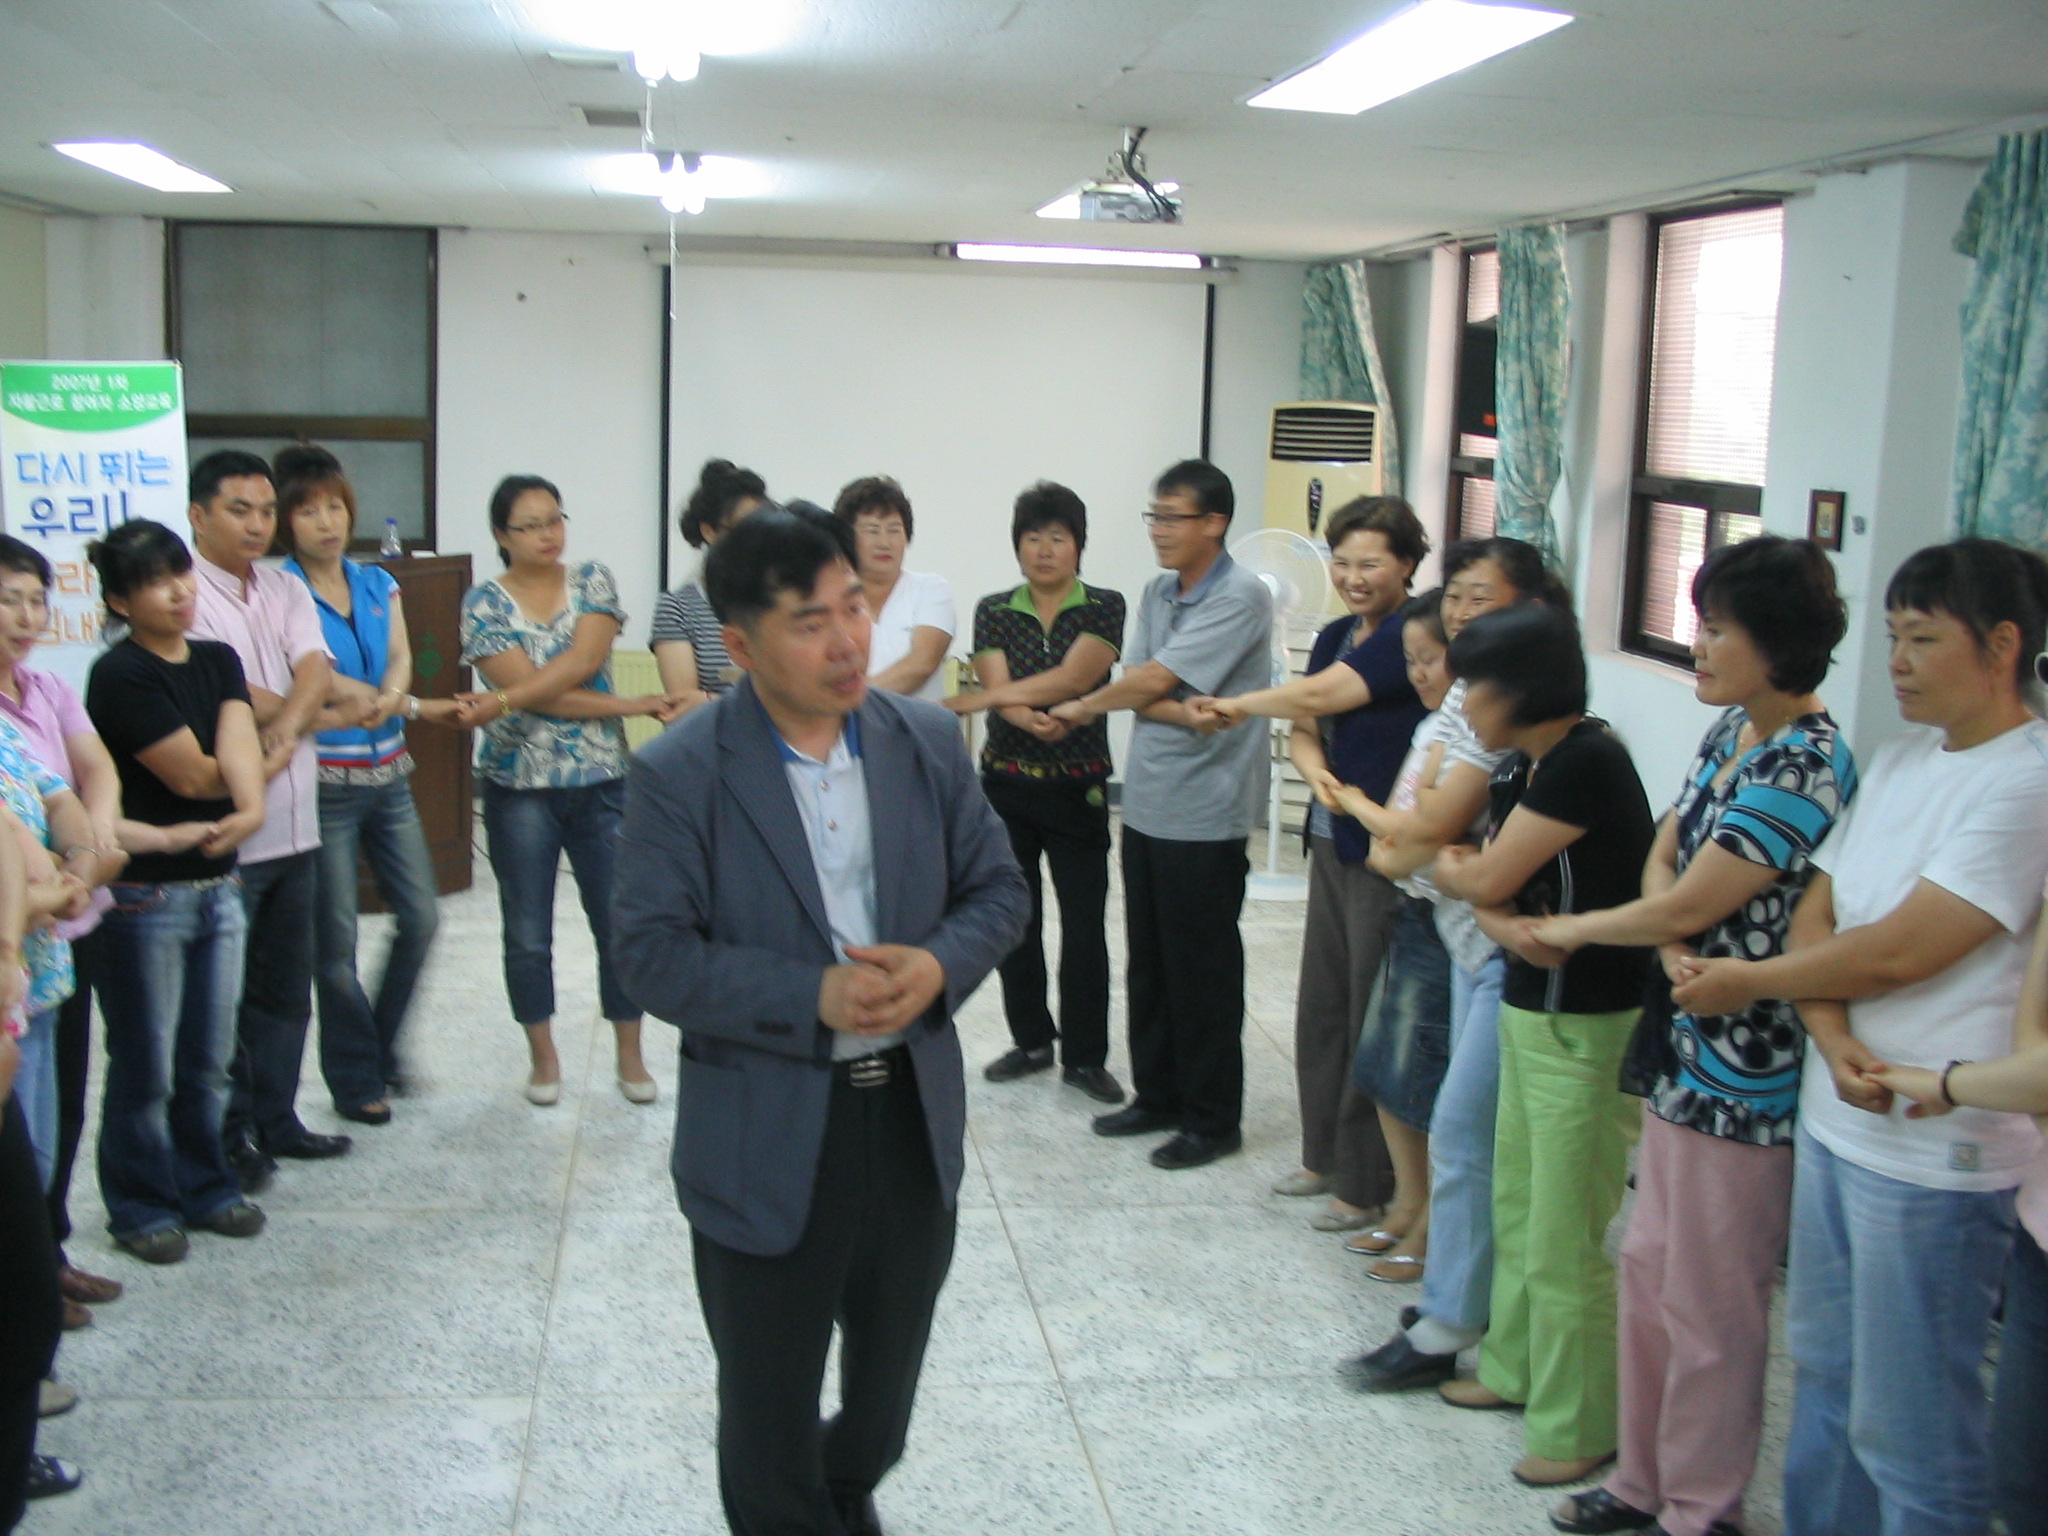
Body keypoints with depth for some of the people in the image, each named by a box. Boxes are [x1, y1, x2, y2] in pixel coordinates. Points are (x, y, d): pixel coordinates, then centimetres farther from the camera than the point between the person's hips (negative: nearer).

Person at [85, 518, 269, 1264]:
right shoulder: (119, 677, -13)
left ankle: (206, 1187, 30)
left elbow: (238, 748, -7)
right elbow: (191, 775, -15)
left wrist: (247, 809, -26)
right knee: (146, 1067, 5)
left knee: (209, 1060, 15)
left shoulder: (216, 661, 8)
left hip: (218, 887, 6)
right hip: (145, 895, -6)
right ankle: (141, 1207, 20)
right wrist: (241, 770, 3)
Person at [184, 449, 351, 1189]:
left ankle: (275, 1119, 27)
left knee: (285, 987, 15)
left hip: (294, 826, 7)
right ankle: (229, 1135, 14)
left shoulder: (286, 591, 12)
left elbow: (316, 670, -2)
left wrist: (284, 726, -21)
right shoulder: (185, 594, -10)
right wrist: (309, 715, -4)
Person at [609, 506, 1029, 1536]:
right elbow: (652, 954, -17)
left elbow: (996, 887, 4)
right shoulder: (679, 776, -13)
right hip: (766, 1147, -4)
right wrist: (815, 998, -27)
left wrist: (939, 965, -17)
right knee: (768, 1396, 12)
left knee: (890, 1365, 24)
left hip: (913, 1115, 4)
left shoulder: (927, 742, -1)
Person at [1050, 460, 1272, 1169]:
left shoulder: (1242, 598, -13)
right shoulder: (1158, 593, 11)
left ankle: (1212, 1119, 13)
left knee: (1203, 972, 2)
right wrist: (1183, 713, -20)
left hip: (1205, 814, -7)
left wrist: (1082, 707, 0)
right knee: (1148, 963, 14)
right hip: (1146, 803, 7)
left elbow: (1152, 680, -15)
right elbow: (1138, 686, 1)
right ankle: (1156, 1095, 28)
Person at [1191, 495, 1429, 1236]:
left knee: (1373, 1016, 1)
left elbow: (1318, 695, -20)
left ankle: (1371, 1185, 13)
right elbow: (1304, 731, 9)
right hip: (1333, 842, 8)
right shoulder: (1335, 637, 11)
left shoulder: (1412, 635, -15)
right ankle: (1326, 1154, 31)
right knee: (1321, 1004, 15)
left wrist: (1239, 705, -4)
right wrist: (1315, 769, -14)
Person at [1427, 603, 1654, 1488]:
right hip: (1530, 1007, 9)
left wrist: (1452, 867, 4)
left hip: (1585, 1025, -9)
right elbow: (1485, 890, 5)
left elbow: (1485, 879, -18)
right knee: (1516, 1206, 21)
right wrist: (1511, 925, -17)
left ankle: (1578, 1428, 15)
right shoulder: (1521, 768, 8)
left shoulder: (1585, 762, -21)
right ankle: (1516, 1368, 38)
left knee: (1562, 1239, 1)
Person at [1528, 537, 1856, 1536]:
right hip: (1686, 1042, 9)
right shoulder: (1730, 731, 8)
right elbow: (1664, 853, 8)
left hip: (1746, 1071, -9)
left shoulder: (1802, 768, -21)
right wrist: (1679, 948, -12)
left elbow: (1687, 905, -19)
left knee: (1710, 1303, 4)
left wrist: (1571, 929, -4)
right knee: (1649, 1266, 18)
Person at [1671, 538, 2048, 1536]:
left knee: (1906, 1425, 3)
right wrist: (1835, 1039, -12)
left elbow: (1899, 951, -21)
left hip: (1932, 1149, -8)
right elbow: (1815, 915, 7)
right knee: (1824, 1376, 21)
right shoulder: (1902, 759, 10)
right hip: (1833, 1119, 8)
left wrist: (1745, 982, -7)